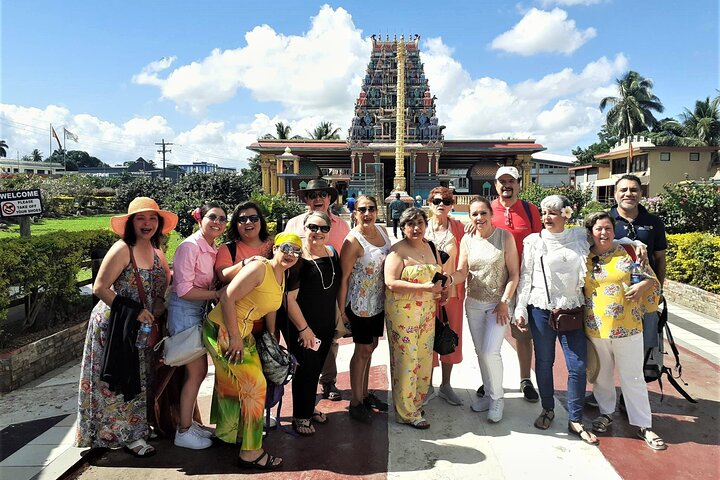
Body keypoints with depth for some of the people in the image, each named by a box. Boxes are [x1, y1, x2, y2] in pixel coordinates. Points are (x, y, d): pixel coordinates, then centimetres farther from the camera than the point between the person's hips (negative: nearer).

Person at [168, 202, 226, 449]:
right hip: (184, 312, -8)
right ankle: (184, 432, 13)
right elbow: (183, 290, -21)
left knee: (199, 371, 14)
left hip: (200, 312, 8)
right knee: (196, 372, -2)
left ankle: (188, 422, 30)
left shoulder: (212, 250, 8)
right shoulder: (189, 247, -17)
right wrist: (217, 294, -17)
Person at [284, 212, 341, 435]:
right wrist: (303, 328, -18)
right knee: (306, 369, 3)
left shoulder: (332, 253, 3)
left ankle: (309, 408, 39)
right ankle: (300, 417, 24)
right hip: (302, 327, -6)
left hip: (326, 325, 7)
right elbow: (289, 298, -20)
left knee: (316, 368, 18)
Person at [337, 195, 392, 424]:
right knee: (363, 350, 3)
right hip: (360, 304, -7)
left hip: (379, 301, 7)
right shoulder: (353, 240, -19)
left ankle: (365, 393, 34)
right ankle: (356, 403, 19)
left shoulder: (382, 230, 2)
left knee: (371, 346, 17)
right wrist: (341, 310, -16)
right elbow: (343, 278, -17)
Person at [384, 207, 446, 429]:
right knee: (405, 359, -2)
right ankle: (406, 413, 12)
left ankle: (416, 402, 29)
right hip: (402, 312, -6)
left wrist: (441, 285, 2)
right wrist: (424, 287, -24)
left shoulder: (431, 247, 11)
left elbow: (440, 274, 25)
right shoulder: (397, 251, -10)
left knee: (424, 358, 11)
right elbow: (391, 282, -20)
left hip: (427, 312, 7)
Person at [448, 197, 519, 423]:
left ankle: (497, 398, 13)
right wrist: (449, 278, -24)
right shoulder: (467, 239, 0)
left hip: (499, 303, -4)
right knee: (480, 351, 12)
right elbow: (462, 272, -3)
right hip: (474, 303, 4)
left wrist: (504, 302, -13)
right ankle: (489, 394, 31)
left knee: (491, 351, -10)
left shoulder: (504, 236, -9)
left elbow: (514, 273, -8)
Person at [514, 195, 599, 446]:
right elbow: (525, 277, 2)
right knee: (544, 362, 9)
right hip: (541, 310, -1)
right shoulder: (534, 242, 1)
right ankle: (548, 409, 29)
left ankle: (575, 420, 15)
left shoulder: (580, 237, 5)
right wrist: (520, 309, -1)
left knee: (578, 366, 0)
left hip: (573, 310, 1)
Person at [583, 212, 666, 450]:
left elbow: (652, 279, 6)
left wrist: (642, 285, -15)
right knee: (601, 375, 16)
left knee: (633, 377, 7)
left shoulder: (628, 253, -1)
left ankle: (643, 425, 21)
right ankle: (606, 414, 36)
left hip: (628, 328, -1)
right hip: (595, 329, 1)